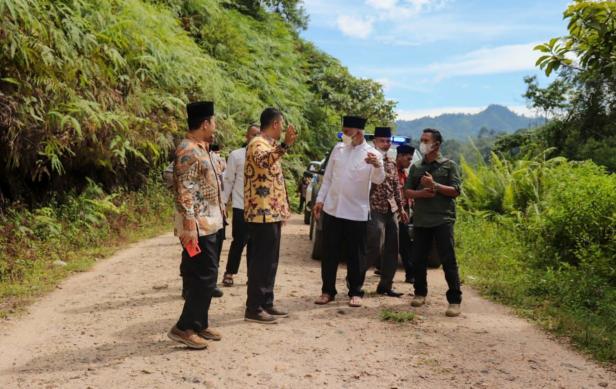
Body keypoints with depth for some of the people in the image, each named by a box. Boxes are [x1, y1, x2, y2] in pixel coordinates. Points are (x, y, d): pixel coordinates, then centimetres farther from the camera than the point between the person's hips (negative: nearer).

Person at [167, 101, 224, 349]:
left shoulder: (200, 148, 14)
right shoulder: (188, 150, -17)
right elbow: (184, 191, -23)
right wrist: (189, 226, -25)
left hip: (207, 223, 10)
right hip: (198, 225, -10)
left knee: (200, 275, 14)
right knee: (205, 276, -6)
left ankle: (199, 324, 24)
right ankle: (184, 328, 2)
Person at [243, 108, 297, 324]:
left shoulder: (268, 144, 19)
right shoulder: (258, 144, -13)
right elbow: (263, 161, -39)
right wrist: (284, 145, -52)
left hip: (271, 212, 10)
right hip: (262, 213, -10)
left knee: (269, 261, 13)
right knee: (261, 261, -5)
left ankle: (266, 303, 21)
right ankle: (254, 308, 2)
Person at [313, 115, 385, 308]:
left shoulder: (371, 154, -7)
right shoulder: (338, 149, 5)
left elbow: (378, 179, -22)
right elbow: (328, 177, 11)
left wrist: (377, 165, -42)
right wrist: (320, 199, 7)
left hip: (356, 212, -3)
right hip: (332, 209, 4)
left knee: (356, 255, 6)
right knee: (330, 253, 9)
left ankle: (355, 292, 20)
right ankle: (328, 291, 21)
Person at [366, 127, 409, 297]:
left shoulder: (391, 163, 14)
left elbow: (396, 187, 18)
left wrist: (401, 207, 17)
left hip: (391, 210, 7)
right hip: (375, 209, -7)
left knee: (392, 250, 8)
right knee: (375, 248, -11)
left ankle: (385, 285, 18)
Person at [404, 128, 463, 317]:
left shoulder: (449, 165, 3)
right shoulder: (416, 167, 15)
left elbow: (455, 191, -5)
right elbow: (407, 191, 10)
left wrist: (434, 185, -16)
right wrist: (420, 193, -10)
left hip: (443, 219, -4)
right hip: (421, 219, 4)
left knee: (448, 260, -7)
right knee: (419, 259, 9)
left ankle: (454, 300, -1)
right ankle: (420, 293, 26)